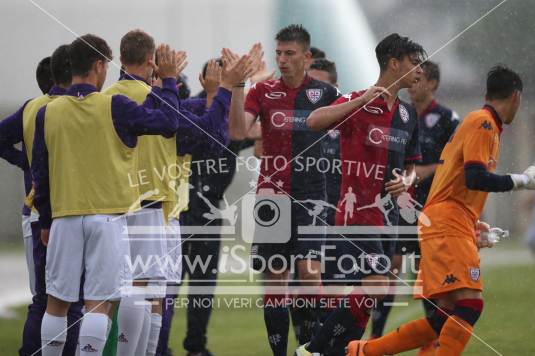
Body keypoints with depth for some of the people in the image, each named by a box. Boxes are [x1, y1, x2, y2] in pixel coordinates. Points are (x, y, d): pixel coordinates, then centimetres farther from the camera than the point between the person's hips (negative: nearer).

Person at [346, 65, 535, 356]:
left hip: (443, 226, 10)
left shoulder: (477, 122, 22)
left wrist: (471, 223, 29)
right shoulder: (484, 123, -8)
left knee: (444, 319, 5)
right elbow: (475, 178, -20)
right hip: (448, 226, -10)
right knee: (470, 303, -19)